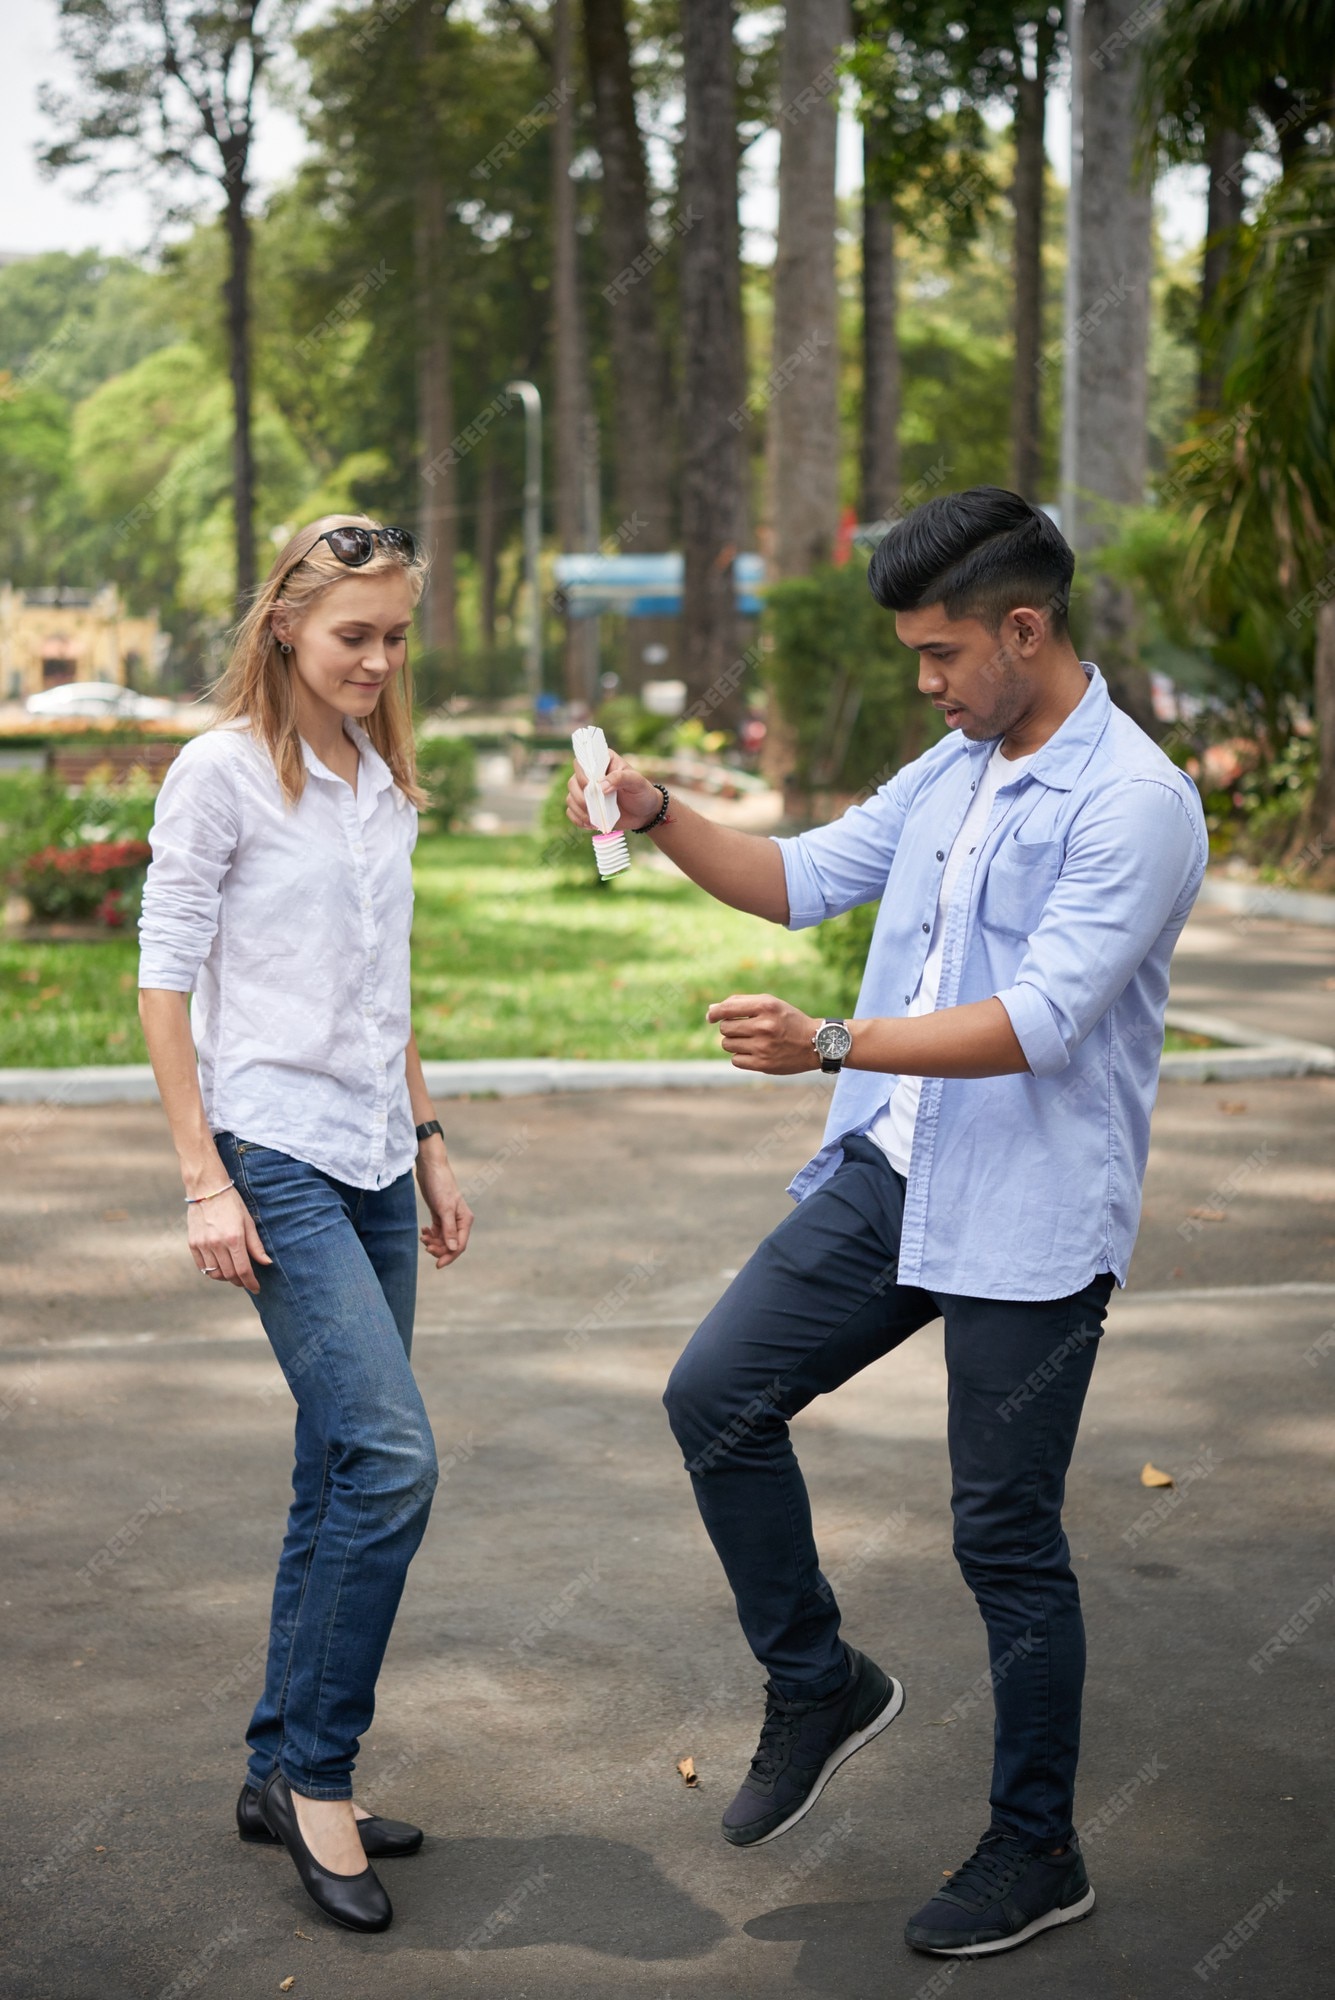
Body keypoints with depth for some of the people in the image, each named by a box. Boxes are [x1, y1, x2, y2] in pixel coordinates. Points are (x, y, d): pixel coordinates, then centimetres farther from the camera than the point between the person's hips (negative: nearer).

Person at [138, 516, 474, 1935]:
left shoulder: (383, 781, 14)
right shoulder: (222, 771, -7)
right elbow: (163, 980, -9)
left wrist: (428, 1145, 19)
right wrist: (204, 1179, -14)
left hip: (372, 1163, 7)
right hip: (275, 1157, -7)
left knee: (343, 1475, 9)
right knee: (391, 1457, -17)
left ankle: (283, 1775, 19)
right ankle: (318, 1773, -3)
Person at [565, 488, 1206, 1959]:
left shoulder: (1136, 805, -17)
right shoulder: (951, 771, 10)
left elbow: (1039, 1019, -26)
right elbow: (804, 877, 17)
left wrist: (831, 1045, -33)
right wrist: (659, 818, 1)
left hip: (1029, 1222, -8)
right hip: (888, 1174, 8)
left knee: (1006, 1538, 2)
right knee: (716, 1396, 2)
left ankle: (1036, 1851, 20)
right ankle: (817, 1685, 21)